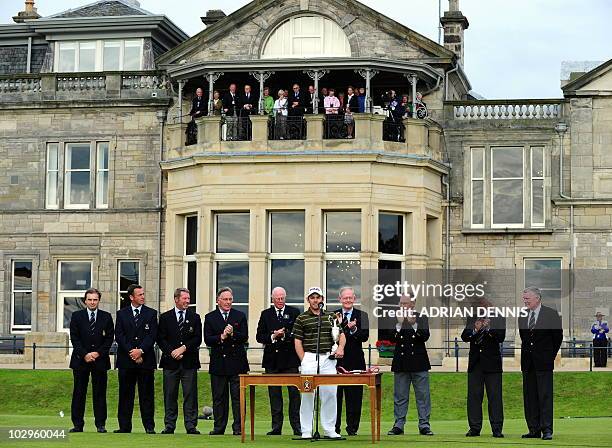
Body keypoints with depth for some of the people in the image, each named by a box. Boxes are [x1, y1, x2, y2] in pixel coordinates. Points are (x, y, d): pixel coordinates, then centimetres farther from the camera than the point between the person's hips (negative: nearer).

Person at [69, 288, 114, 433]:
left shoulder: (106, 317, 7)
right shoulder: (76, 316, 6)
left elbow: (109, 338, 3)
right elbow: (74, 338, 0)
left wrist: (98, 353, -8)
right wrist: (85, 354, -10)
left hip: (100, 359, 0)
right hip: (80, 360, 0)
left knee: (100, 393, 1)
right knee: (79, 393, 1)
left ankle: (100, 424, 5)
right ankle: (77, 425, 5)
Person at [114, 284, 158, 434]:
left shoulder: (151, 313, 7)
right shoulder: (121, 314, 9)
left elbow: (152, 336, -1)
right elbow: (119, 336, 1)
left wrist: (140, 350, -13)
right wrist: (131, 352, -10)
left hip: (146, 359, -1)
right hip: (126, 360, 1)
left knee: (147, 395, 0)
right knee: (125, 395, 3)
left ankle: (149, 427, 2)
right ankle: (124, 426, 7)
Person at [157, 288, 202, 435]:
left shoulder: (195, 317, 9)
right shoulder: (165, 317, 8)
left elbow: (197, 339, 2)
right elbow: (161, 339, 3)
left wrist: (183, 348, -10)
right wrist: (172, 352, -9)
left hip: (189, 362, 0)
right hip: (170, 362, 0)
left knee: (190, 395, -2)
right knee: (170, 395, 3)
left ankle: (191, 425, 0)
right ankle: (169, 425, 8)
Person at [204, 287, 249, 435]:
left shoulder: (240, 316, 8)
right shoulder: (210, 317, 7)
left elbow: (244, 337, -2)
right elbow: (207, 340, -2)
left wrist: (232, 334, -19)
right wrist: (221, 337, -17)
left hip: (236, 362, -1)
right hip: (218, 362, 1)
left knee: (237, 396, -2)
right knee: (219, 397, 5)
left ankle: (238, 427, 1)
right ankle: (219, 427, 11)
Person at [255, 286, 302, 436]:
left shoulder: (294, 313, 6)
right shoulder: (266, 314, 11)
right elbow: (260, 337, 5)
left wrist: (284, 335, -15)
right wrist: (273, 337, -11)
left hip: (290, 358, -2)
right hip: (272, 360, 2)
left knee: (294, 393, -4)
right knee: (274, 394, 4)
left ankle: (296, 426, 0)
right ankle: (276, 427, 8)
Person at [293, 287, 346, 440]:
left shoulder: (331, 316, 13)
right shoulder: (302, 318, 4)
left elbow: (341, 334, 14)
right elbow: (298, 342, 2)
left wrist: (340, 347, -7)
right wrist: (304, 361, -6)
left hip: (328, 358, 3)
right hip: (309, 357, -3)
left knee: (330, 393, 1)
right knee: (308, 394, -2)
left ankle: (329, 430, 9)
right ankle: (306, 431, 3)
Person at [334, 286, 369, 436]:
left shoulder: (362, 315, 6)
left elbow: (365, 336, -6)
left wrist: (353, 329, -22)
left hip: (355, 361, -1)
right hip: (337, 361, 1)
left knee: (354, 395, 0)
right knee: (335, 395, 3)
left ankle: (352, 427, 7)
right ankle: (334, 427, 11)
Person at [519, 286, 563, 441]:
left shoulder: (551, 314, -4)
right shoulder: (522, 317, 11)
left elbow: (558, 336, 0)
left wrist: (551, 355, 1)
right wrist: (526, 354, 11)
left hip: (543, 362, -5)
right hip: (527, 363, 5)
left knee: (545, 395, -8)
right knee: (529, 397, 5)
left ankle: (547, 429, -8)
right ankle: (534, 429, 10)